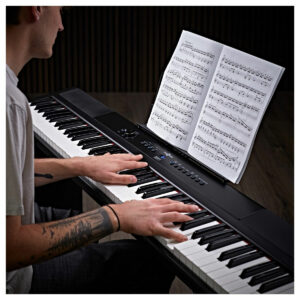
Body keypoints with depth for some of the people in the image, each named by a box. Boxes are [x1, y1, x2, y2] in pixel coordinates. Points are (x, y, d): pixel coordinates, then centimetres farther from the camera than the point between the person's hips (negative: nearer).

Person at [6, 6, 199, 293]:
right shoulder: (8, 103, -33)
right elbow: (9, 250, -32)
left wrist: (80, 165, 16)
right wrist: (114, 216, -23)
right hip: (11, 277, -10)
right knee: (154, 263, -3)